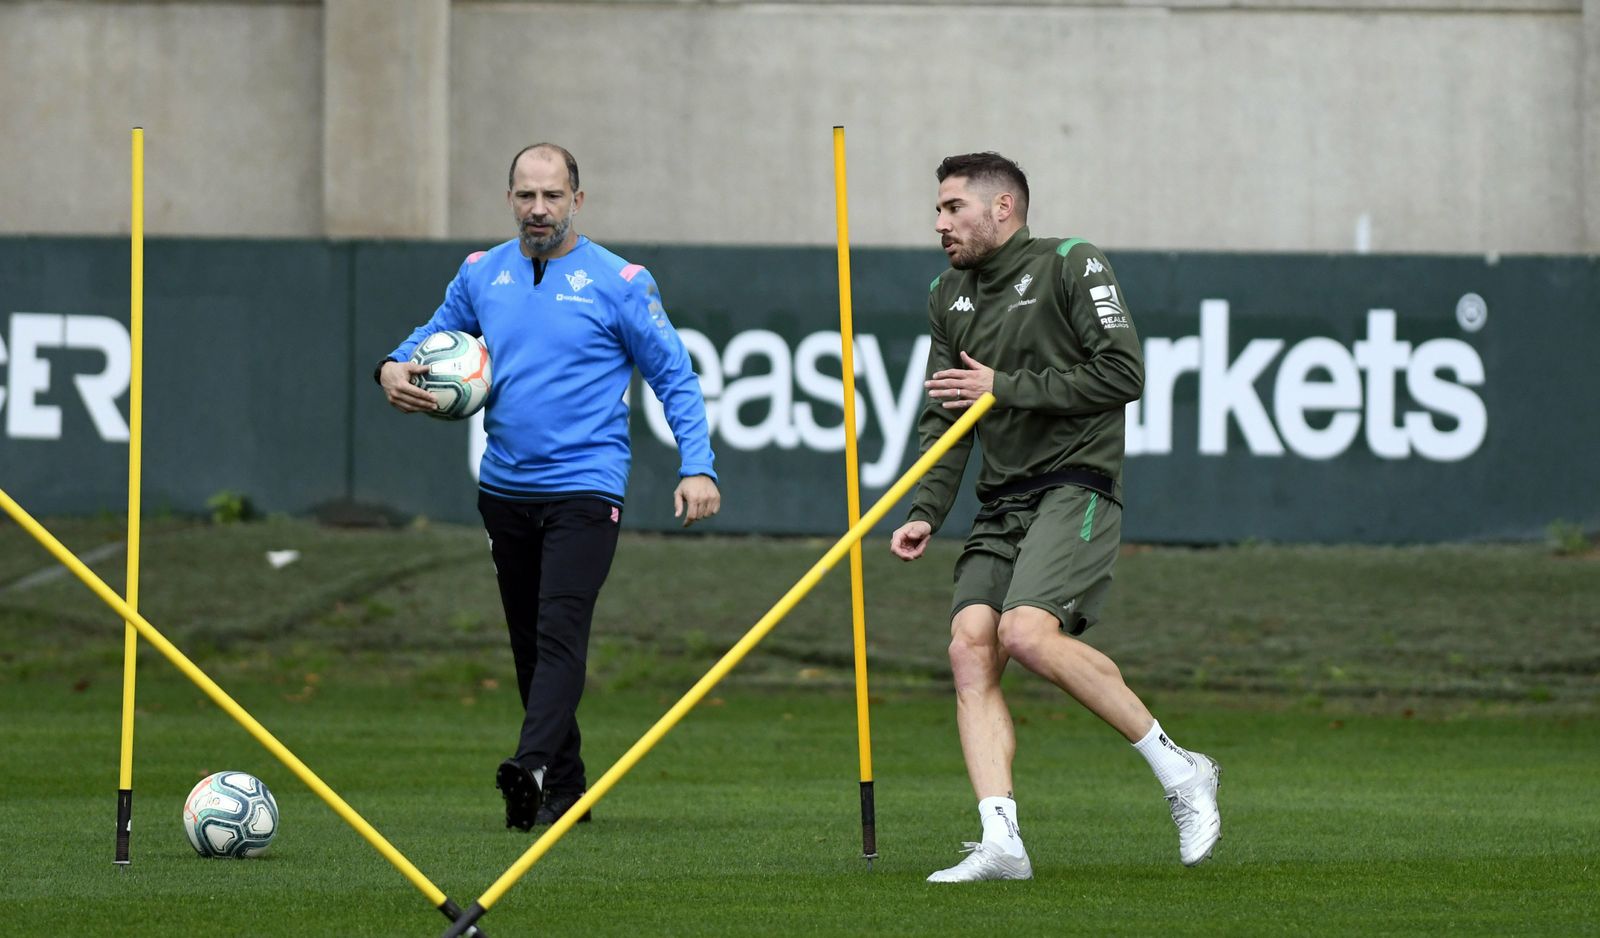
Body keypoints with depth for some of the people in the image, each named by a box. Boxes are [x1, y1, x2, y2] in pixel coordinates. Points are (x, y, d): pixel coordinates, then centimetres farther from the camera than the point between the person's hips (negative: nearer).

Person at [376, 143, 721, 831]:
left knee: (560, 632, -20)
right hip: (506, 489, 5)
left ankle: (533, 767, -35)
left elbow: (675, 379, 0)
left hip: (584, 489, -5)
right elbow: (435, 336, 23)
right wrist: (395, 368, 0)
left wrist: (697, 468, -10)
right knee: (528, 642, 10)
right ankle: (564, 790, 19)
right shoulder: (481, 275, 8)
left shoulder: (619, 283, -3)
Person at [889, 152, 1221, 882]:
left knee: (1028, 635, -26)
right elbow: (943, 418, 17)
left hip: (1076, 486, -7)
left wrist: (1006, 387, -11)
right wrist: (925, 513, 2)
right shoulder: (949, 298, 17)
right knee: (971, 649, -12)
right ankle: (1001, 842, -17)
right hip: (1003, 502, 7)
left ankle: (1178, 770, -12)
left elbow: (1123, 374, -12)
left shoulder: (1071, 266, -3)